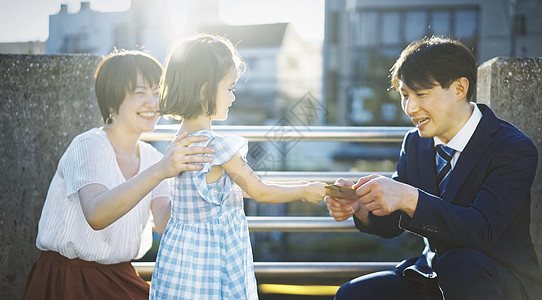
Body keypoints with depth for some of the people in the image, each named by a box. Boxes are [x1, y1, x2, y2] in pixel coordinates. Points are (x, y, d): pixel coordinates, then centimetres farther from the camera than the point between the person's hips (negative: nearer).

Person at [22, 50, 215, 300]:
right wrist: (159, 171, -42)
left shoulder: (152, 158, 4)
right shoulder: (88, 147, -14)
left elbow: (164, 225, -11)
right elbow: (96, 215, -33)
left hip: (120, 278, 5)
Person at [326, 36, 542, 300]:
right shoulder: (415, 143, 6)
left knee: (458, 263, -36)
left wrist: (409, 198, -40)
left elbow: (482, 230, -28)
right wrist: (359, 206, -17)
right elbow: (391, 224, 5)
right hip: (432, 277, 5)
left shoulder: (514, 149, -15)